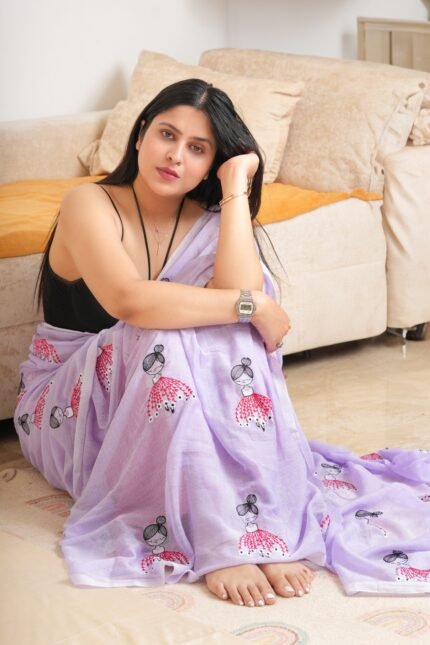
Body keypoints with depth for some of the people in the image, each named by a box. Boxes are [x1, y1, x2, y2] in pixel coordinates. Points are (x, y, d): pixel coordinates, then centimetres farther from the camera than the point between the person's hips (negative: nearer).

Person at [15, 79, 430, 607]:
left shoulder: (208, 221, 0)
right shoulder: (90, 205, -15)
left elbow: (241, 290, -24)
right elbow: (127, 300, -36)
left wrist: (236, 190, -19)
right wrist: (249, 304, -31)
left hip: (180, 417, 4)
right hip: (70, 409, -4)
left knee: (219, 322, -25)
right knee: (166, 338, -33)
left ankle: (266, 527, -34)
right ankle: (217, 544, -37)